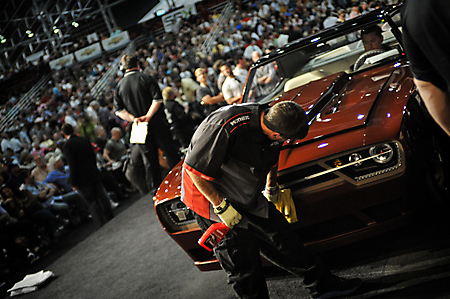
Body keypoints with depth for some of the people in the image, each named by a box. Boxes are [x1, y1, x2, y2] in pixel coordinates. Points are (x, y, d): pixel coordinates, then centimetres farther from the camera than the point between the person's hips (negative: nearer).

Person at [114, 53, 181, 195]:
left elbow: (119, 110, 1)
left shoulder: (119, 86, 8)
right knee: (170, 152, 8)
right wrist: (149, 115, -16)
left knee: (149, 159, 8)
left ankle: (156, 188, 13)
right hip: (157, 123, -3)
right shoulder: (145, 78, -4)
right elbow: (158, 98, -15)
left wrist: (133, 118, -8)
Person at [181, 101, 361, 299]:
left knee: (281, 237, 11)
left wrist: (271, 188, 23)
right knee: (243, 263, -2)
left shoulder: (270, 120, -9)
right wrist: (221, 206, -24)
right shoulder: (225, 128, -34)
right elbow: (194, 169, -27)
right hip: (211, 199, -6)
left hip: (248, 197, 7)